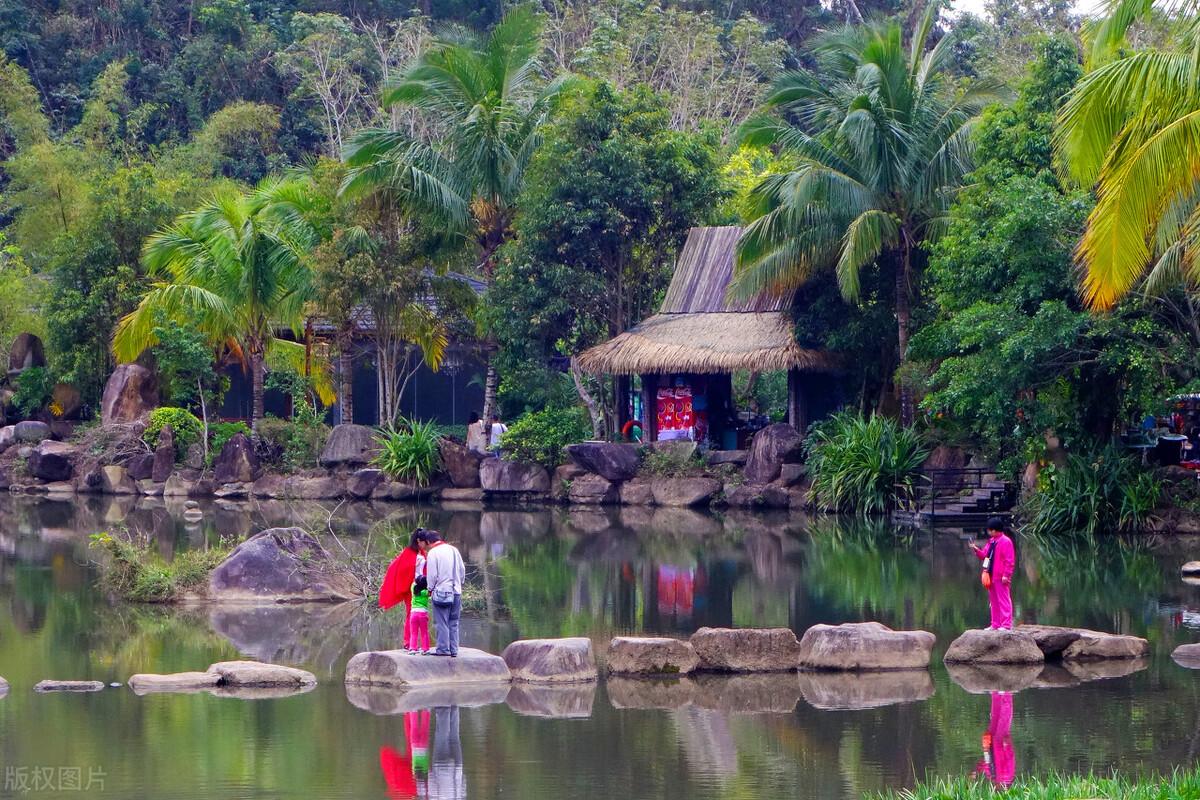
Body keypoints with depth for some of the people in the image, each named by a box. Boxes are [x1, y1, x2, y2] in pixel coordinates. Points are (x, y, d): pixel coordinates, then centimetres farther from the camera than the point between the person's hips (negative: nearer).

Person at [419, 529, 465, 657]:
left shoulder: (432, 553, -9)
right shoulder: (453, 550, 8)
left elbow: (432, 575, -10)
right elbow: (462, 570, 11)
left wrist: (430, 589, 5)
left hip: (441, 591, -6)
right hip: (456, 591, 6)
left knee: (441, 622, -1)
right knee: (453, 623, 9)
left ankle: (443, 649, -3)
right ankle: (454, 650, 9)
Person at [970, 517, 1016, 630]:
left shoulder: (1005, 542, -11)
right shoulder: (991, 541, 15)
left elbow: (1010, 561, -15)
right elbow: (984, 556, 20)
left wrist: (1006, 575, -19)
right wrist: (977, 550, 1)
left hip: (1001, 578, -9)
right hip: (991, 577, 9)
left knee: (1003, 601, -7)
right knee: (994, 601, 13)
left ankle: (1006, 625, -7)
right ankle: (995, 625, 18)